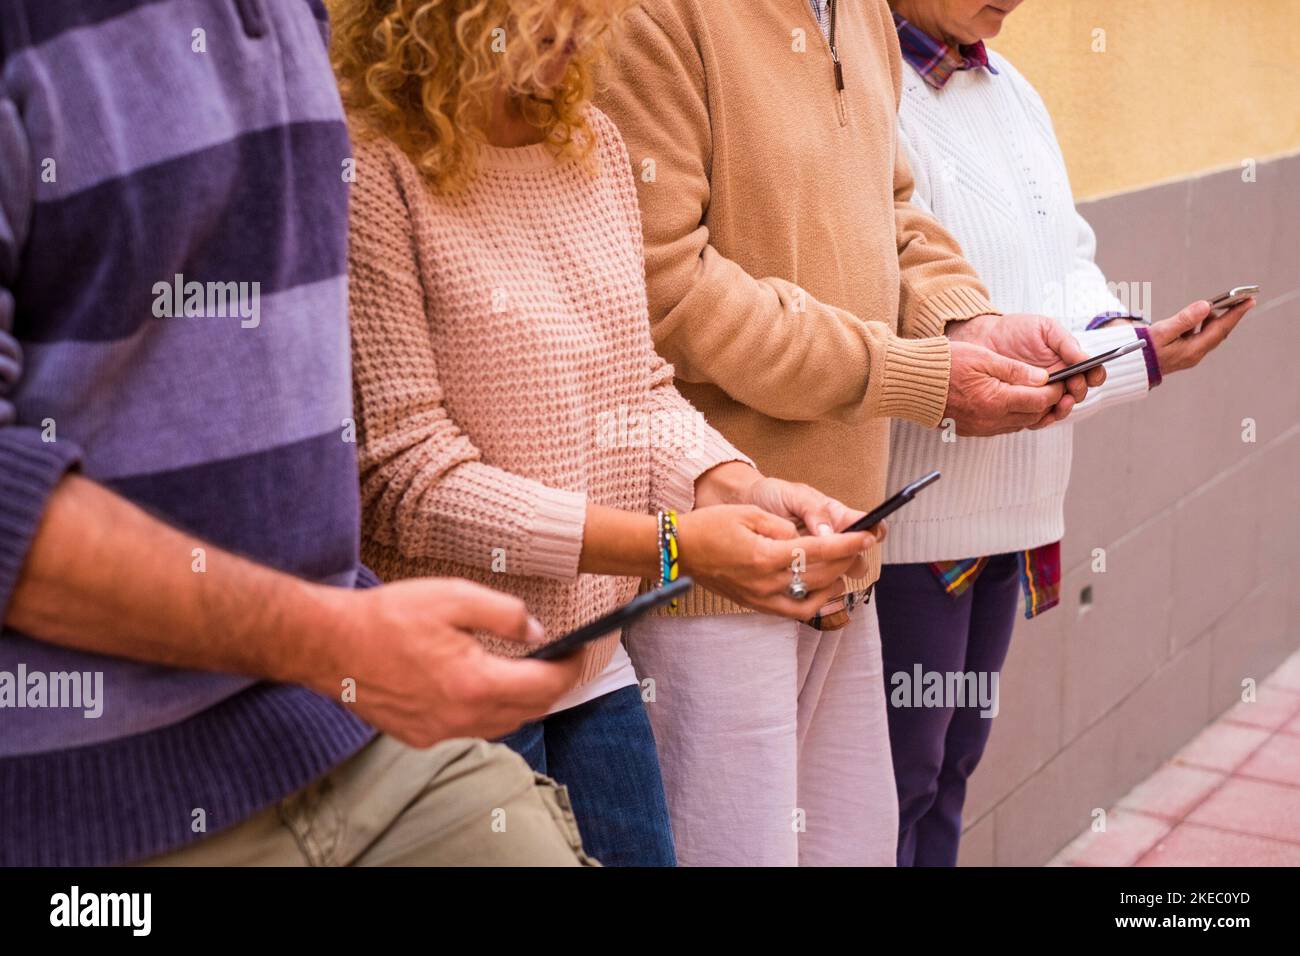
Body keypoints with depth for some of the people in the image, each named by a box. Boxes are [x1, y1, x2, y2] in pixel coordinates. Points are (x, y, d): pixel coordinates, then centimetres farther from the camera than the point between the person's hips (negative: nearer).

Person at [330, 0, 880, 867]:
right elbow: (407, 476, -19)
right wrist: (673, 547, -21)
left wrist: (742, 491, -9)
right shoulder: (371, 171, -16)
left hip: (597, 666, 7)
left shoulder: (595, 144, 7)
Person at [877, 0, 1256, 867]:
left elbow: (1069, 256, 16)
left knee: (955, 758, 20)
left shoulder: (1011, 90, 9)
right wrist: (1136, 360, -19)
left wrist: (1111, 330, -7)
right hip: (916, 513, -8)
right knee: (904, 778, 6)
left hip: (1013, 503, 8)